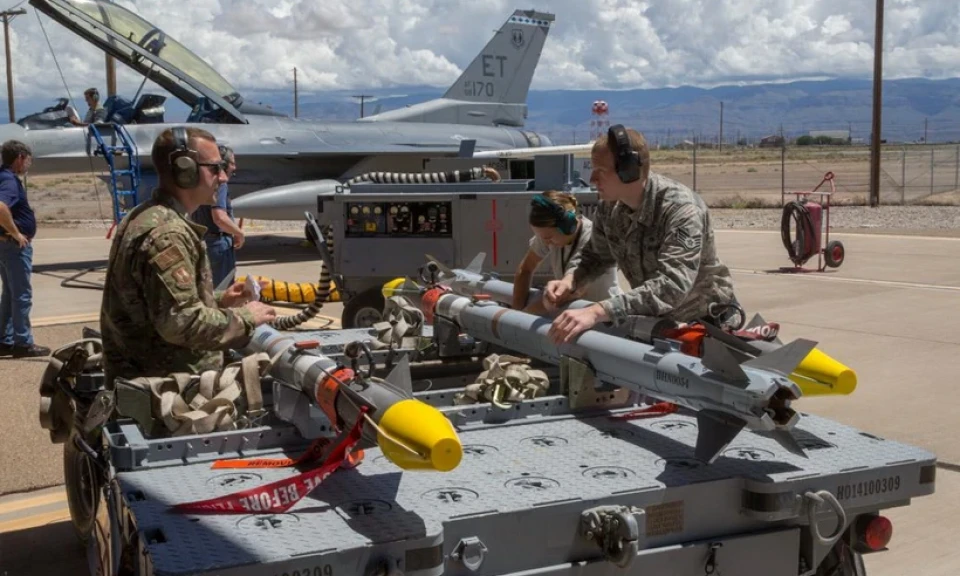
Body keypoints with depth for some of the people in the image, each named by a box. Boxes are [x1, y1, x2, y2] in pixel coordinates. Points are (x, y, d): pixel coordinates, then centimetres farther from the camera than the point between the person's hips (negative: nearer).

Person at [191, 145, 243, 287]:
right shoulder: (219, 184, -16)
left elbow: (193, 217, 21)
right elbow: (220, 218, -28)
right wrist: (239, 233, -13)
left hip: (201, 242, 9)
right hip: (218, 243, -9)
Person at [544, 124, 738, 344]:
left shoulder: (680, 208, -29)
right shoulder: (609, 207, -8)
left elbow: (672, 285, -41)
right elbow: (597, 255, 9)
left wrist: (598, 311, -51)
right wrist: (571, 280, -15)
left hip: (704, 319, -5)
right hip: (655, 316, 5)